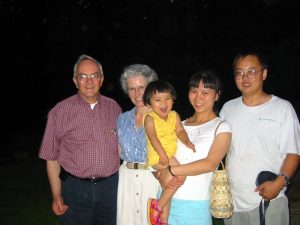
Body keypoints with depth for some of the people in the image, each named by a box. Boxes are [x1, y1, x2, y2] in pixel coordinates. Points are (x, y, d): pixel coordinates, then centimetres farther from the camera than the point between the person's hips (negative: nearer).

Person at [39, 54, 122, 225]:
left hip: (110, 186, 3)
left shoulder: (113, 108, 3)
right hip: (75, 187, -2)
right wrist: (56, 196, -5)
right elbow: (52, 157, -3)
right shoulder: (60, 111, -6)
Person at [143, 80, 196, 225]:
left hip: (170, 155, 7)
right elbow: (153, 137, -20)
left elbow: (180, 131, 0)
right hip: (157, 156, -6)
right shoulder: (150, 118, -12)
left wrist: (187, 142, -20)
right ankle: (158, 206, -8)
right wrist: (163, 154, -28)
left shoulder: (174, 115, 6)